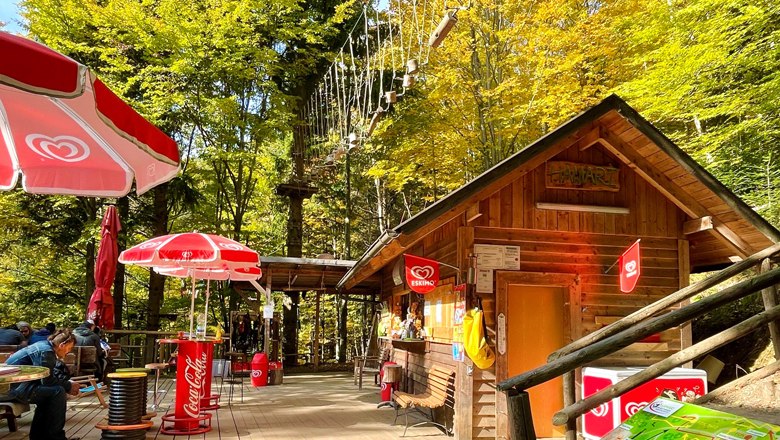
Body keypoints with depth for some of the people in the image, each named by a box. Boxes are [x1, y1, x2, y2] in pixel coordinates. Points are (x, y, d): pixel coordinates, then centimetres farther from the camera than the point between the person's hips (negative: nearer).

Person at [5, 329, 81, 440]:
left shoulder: (44, 345, 12)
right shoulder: (46, 352, -20)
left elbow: (52, 373, 21)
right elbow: (48, 380, -20)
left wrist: (68, 382, 11)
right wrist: (69, 386, -7)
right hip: (14, 386, -11)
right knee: (58, 391, -17)